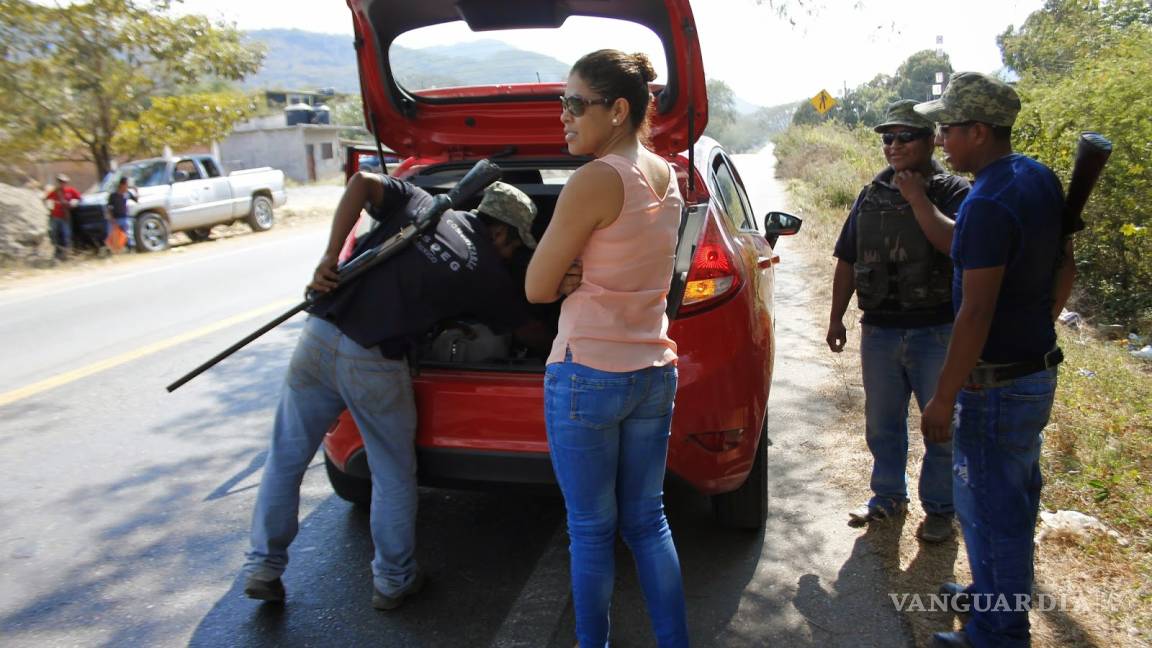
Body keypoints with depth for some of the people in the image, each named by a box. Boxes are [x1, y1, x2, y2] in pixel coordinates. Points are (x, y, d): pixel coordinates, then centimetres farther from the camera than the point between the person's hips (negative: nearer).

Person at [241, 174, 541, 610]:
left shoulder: (420, 202, 13)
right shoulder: (490, 275, 4)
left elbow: (360, 182, 0)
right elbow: (526, 327, 17)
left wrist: (330, 257, -1)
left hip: (319, 337, 4)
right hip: (374, 364, -4)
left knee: (286, 459, 20)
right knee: (394, 478, 16)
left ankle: (263, 568, 32)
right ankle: (393, 581, 30)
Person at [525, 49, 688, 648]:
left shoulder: (594, 180, -17)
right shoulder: (666, 176, 8)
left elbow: (537, 288, -10)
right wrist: (581, 274, -1)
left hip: (587, 376, -7)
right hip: (655, 372, 8)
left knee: (591, 530, 9)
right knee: (646, 520, 18)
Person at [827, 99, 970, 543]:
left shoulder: (953, 192, -5)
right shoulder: (871, 194, 10)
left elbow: (954, 243, -25)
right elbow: (847, 261, 13)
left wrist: (917, 198, -22)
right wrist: (836, 318, 12)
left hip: (937, 332, -5)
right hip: (879, 331, 5)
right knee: (882, 424, 15)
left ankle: (939, 508, 24)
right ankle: (889, 496, 33)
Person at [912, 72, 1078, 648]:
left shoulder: (988, 204, -24)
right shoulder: (1042, 179, 5)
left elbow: (976, 314, -25)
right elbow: (1064, 269, 14)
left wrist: (944, 399, -20)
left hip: (997, 385, -10)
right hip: (1037, 369, 10)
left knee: (988, 508, 4)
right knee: (1014, 497, 23)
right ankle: (1004, 593, 42)